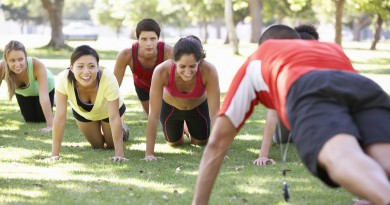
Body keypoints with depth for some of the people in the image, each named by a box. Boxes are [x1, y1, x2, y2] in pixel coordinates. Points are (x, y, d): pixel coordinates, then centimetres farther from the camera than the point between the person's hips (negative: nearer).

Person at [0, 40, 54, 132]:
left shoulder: (38, 65, -46)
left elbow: (44, 96, -48)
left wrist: (50, 125, -51)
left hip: (46, 88, -2)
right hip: (22, 92, 2)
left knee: (42, 120, 9)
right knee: (31, 121, 13)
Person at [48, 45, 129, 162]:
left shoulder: (108, 79, -44)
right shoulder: (64, 79, -41)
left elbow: (114, 118, -39)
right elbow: (60, 117, -37)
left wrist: (119, 154, -41)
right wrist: (55, 154, -37)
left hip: (108, 111, -1)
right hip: (82, 111, 1)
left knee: (111, 145, 13)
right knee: (98, 145, 14)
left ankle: (122, 130, 45)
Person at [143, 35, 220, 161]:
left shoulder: (209, 71, -42)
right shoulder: (161, 72, -42)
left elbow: (215, 113, -37)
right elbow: (153, 115, -38)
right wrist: (149, 153, -39)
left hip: (199, 107, 0)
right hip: (170, 107, 0)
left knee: (201, 142, 17)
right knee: (174, 143, 17)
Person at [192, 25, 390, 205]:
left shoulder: (256, 60, 40)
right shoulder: (334, 49, 49)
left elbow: (217, 141, 38)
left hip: (309, 91, -3)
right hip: (365, 87, 4)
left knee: (341, 158, -34)